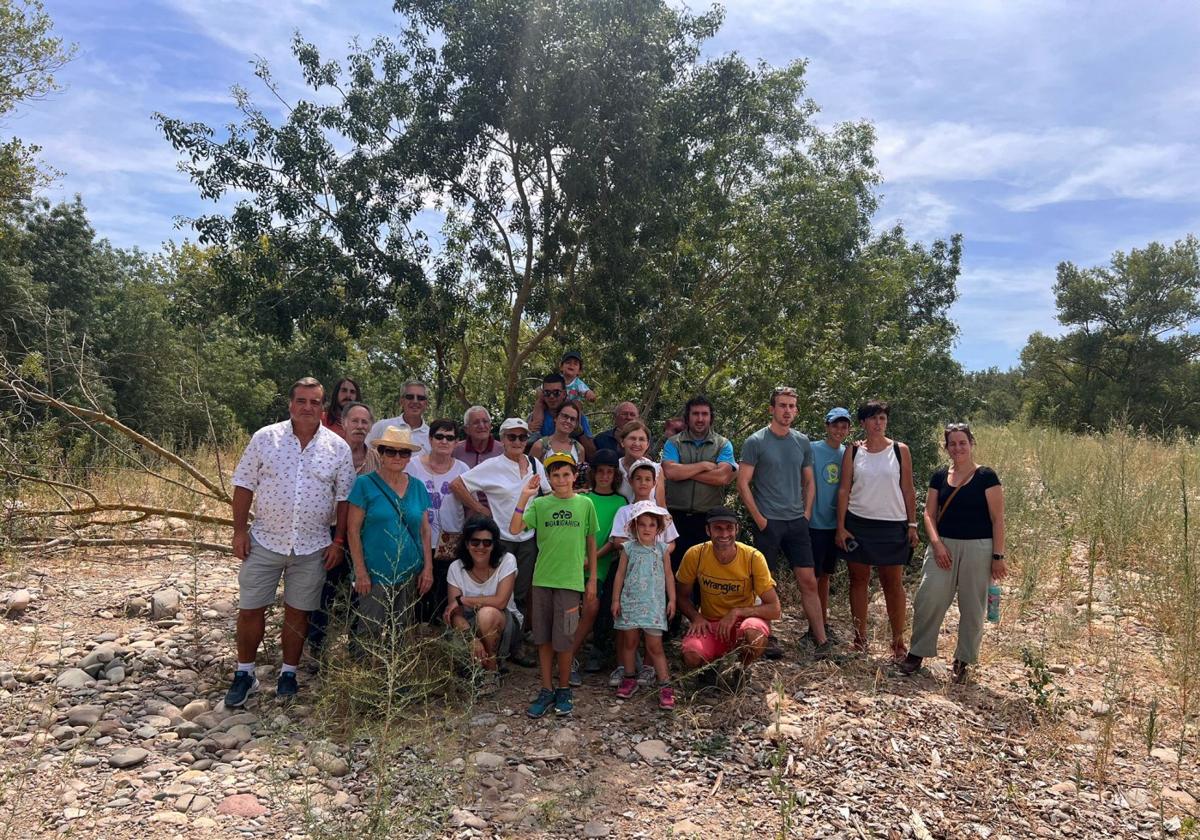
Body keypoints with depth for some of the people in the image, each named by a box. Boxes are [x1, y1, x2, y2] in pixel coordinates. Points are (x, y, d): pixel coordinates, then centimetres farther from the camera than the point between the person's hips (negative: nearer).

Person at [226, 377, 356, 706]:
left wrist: (338, 541, -2)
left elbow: (344, 498, 2)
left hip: (312, 546, 0)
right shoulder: (265, 438, -3)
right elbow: (244, 486, 0)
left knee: (298, 612, 10)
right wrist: (240, 531, -5)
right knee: (250, 610, 7)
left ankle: (289, 673, 26)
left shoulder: (338, 447, -2)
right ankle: (244, 673, 25)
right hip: (264, 541, 0)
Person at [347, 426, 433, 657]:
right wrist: (360, 572, -11)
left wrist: (428, 568, 5)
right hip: (375, 575, -4)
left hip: (410, 575, 4)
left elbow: (425, 530, 11)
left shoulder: (418, 487, 8)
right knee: (368, 634, -4)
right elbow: (353, 530, -7)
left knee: (399, 634, 13)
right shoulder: (365, 484, -5)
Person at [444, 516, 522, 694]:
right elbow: (455, 612, -15)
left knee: (487, 614, -35)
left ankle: (492, 669, -10)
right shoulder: (456, 568, -9)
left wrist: (462, 600, -20)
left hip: (505, 623, -2)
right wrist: (472, 638, -33)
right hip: (471, 625, 2)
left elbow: (500, 601, -25)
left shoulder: (507, 561, -15)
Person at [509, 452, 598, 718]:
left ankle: (564, 690, 22)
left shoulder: (585, 504, 2)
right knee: (543, 638, 9)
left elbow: (591, 543, 8)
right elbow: (515, 529, -11)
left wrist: (592, 579, 7)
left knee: (563, 639, 3)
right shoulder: (539, 504, 1)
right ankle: (547, 690, 23)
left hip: (570, 580, -1)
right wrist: (524, 497, -18)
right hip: (542, 579, 2)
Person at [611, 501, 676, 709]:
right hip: (630, 602, 1)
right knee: (629, 642, 10)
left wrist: (672, 600, 3)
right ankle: (630, 678, 26)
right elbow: (620, 575, 4)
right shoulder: (629, 548, 1)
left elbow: (669, 576, 6)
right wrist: (616, 600, 4)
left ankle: (665, 685, 2)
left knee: (655, 646, -3)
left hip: (654, 604, -1)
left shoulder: (662, 549, 1)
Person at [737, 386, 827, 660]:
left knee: (808, 581, 3)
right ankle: (767, 638, 15)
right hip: (768, 523, -4)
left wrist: (807, 512, 6)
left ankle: (822, 640, 8)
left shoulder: (802, 442, 10)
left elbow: (809, 481, 18)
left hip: (797, 522, 4)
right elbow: (743, 483, -7)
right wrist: (759, 518, -10)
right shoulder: (755, 442, -5)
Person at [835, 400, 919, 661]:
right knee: (858, 580, 7)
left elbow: (908, 490, 4)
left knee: (893, 583, 2)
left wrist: (912, 525, 0)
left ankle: (898, 641, 12)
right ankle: (860, 637, 17)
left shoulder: (900, 450, 1)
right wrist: (840, 527, -3)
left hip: (892, 525, -1)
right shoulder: (853, 451, 3)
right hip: (858, 524, 1)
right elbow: (844, 490, 2)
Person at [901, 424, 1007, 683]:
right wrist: (936, 543, -8)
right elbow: (930, 513, 7)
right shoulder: (940, 477, 7)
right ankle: (917, 652, 13)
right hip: (944, 546, 3)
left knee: (972, 607, 6)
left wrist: (998, 556, -8)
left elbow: (997, 519, -5)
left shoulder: (986, 476, -4)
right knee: (928, 599, -4)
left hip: (978, 548, -3)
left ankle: (963, 661, 23)